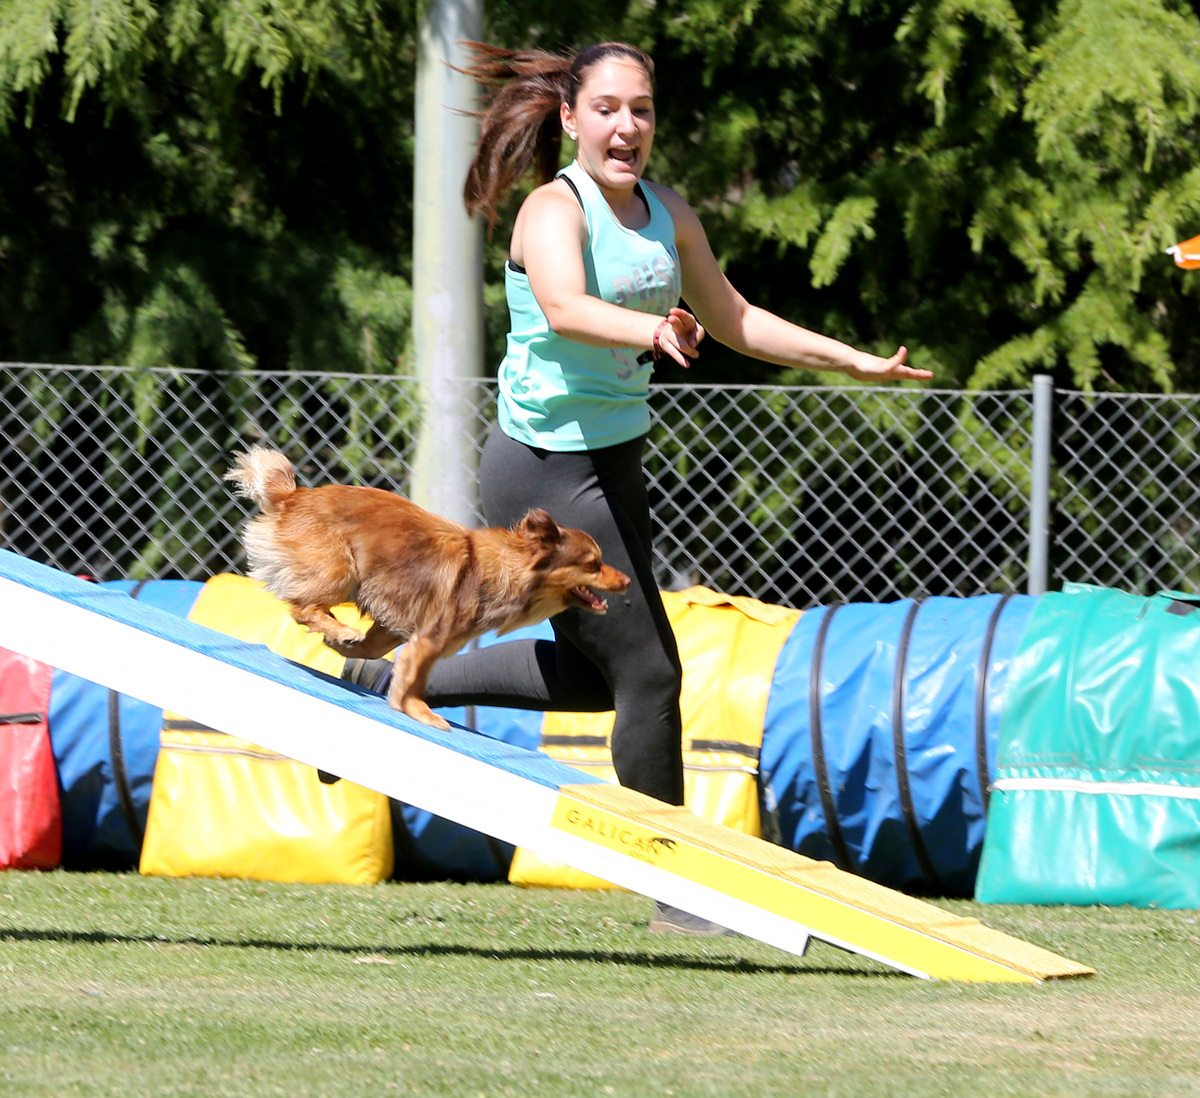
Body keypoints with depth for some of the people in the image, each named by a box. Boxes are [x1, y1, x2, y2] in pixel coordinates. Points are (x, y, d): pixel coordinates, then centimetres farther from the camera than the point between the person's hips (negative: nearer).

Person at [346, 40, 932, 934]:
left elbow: (733, 320, 19)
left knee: (590, 676, 18)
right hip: (548, 468, -9)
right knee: (649, 673, -6)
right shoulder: (555, 211, -19)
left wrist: (854, 362, 16)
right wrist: (651, 330, -59)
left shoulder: (668, 214, 6)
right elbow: (565, 307, -40)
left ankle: (388, 686, 31)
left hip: (615, 460, 9)